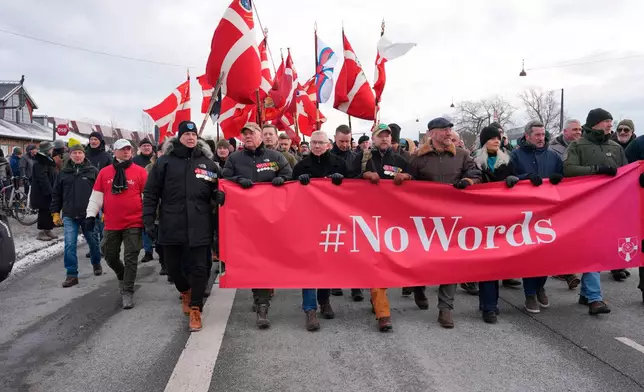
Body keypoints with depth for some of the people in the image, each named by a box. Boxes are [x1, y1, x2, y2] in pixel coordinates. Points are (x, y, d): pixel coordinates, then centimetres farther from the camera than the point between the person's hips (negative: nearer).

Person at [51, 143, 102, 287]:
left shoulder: (93, 171, 0)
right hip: (69, 216, 2)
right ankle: (72, 275, 3)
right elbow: (57, 194, 12)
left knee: (93, 242, 14)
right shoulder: (64, 173, 7)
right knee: (70, 245, -4)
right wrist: (55, 213, 8)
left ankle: (96, 264, 38)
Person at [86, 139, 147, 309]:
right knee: (110, 256, 15)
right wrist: (91, 215, 2)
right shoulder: (104, 172, 5)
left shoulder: (140, 171, -3)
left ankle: (127, 292, 9)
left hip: (133, 223, -3)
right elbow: (96, 196, 8)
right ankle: (122, 276, 42)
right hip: (111, 224, 3)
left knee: (130, 258, 0)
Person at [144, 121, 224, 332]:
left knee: (199, 267, 0)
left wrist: (219, 195, -5)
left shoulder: (208, 163, 7)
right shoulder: (165, 162, 3)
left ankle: (195, 310, 12)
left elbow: (217, 188, 19)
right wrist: (148, 220, -1)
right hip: (171, 225, 0)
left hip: (199, 225, 0)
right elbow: (151, 193, 5)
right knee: (173, 266, 10)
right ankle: (185, 291, 41)